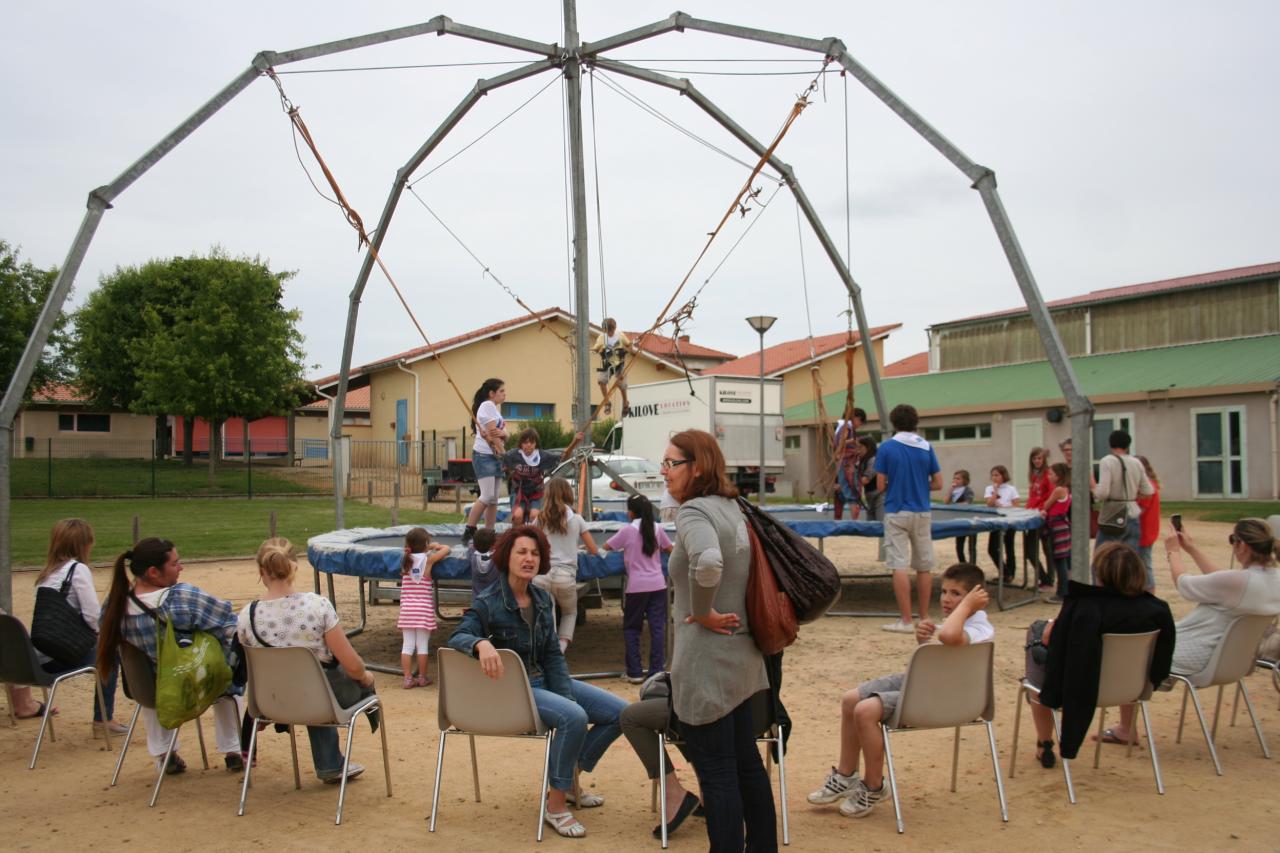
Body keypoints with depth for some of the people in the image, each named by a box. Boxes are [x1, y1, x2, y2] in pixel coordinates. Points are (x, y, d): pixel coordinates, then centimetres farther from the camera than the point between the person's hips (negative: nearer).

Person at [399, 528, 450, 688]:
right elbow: (446, 549, 2)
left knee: (407, 644, 5)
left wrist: (429, 547, 21)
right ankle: (422, 678, 13)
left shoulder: (406, 560, 3)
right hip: (424, 609, -3)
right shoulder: (428, 560, -7)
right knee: (422, 645, 5)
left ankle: (408, 678, 6)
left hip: (407, 608, 3)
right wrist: (436, 546, 18)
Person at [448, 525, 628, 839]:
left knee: (620, 712, -1)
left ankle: (570, 780, 16)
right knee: (574, 718, -33)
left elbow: (553, 655, 7)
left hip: (545, 680, 8)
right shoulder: (489, 603, -13)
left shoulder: (541, 598, 6)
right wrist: (481, 643, -47)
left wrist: (567, 695, -5)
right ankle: (556, 805, -15)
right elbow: (456, 638, -25)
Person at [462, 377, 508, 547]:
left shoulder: (496, 408, 21)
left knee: (493, 499, 6)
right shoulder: (487, 405, -8)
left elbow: (502, 434, 12)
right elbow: (492, 433, -14)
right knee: (487, 496, -17)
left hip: (496, 457, 9)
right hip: (484, 456, -9)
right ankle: (468, 531, -10)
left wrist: (503, 434, -12)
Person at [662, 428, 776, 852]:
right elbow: (739, 567, 22)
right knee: (746, 761, 18)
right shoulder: (732, 507, 10)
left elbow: (708, 563, -37)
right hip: (739, 653, 9)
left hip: (706, 660, -9)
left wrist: (702, 611, -21)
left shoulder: (693, 511, -17)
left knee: (716, 772, 2)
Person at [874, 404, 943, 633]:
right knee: (924, 566, 10)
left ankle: (906, 621, -3)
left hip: (897, 513, -3)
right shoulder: (926, 447, 2)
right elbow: (938, 483, 4)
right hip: (922, 513, 3)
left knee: (900, 567, -3)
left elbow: (880, 486, -4)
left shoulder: (887, 448, -5)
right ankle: (924, 618, 18)